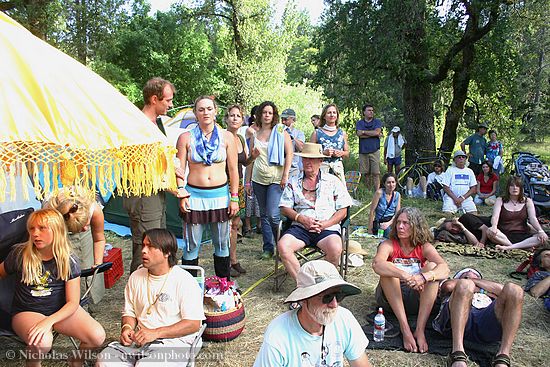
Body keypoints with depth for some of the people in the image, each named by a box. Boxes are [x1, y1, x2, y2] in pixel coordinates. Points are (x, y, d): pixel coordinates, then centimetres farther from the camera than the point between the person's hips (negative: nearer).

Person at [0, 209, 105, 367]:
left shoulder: (69, 260, -10)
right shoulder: (20, 254, -9)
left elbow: (73, 303, -12)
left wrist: (49, 321, -28)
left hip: (61, 310, 1)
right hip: (27, 312, -1)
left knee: (98, 336, -22)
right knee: (41, 342, -36)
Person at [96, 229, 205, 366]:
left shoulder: (184, 281, -8)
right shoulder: (136, 277, 13)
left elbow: (193, 324, -13)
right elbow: (129, 312, 19)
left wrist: (156, 333, -18)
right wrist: (127, 327, -4)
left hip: (173, 341, -5)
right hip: (139, 338, 5)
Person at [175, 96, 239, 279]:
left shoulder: (227, 137, 3)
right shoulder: (186, 138, 1)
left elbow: (233, 170, 4)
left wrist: (234, 197, 1)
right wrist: (182, 195, -7)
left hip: (220, 195, 1)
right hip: (195, 196, -1)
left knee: (222, 244, 12)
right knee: (191, 246, 4)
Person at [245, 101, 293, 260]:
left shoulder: (280, 131, 1)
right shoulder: (255, 135, 10)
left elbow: (289, 153, -3)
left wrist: (285, 175, -12)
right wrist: (248, 181, 11)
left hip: (276, 179, -4)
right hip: (258, 179, 4)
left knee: (273, 214, -13)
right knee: (264, 215, 9)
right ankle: (268, 248, 18)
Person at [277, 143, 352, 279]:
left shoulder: (333, 181, 12)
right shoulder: (294, 182, 18)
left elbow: (343, 211, 8)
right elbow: (285, 208, 10)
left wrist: (325, 224, -9)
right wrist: (301, 218, -8)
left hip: (327, 228, -1)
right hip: (300, 227, 2)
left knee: (335, 249, -33)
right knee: (282, 246, -28)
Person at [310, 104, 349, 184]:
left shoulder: (342, 133, 14)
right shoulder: (317, 133, 5)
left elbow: (347, 153, 20)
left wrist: (341, 153, -1)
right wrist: (323, 153, -12)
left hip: (338, 168, 2)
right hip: (321, 167, -2)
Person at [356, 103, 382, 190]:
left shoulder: (377, 122, 11)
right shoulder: (359, 123, 11)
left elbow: (377, 131, -8)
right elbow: (359, 134, -6)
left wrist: (364, 132, -3)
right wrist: (374, 134, -6)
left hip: (374, 150, -1)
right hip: (363, 151, 1)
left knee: (375, 173, -6)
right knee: (366, 174, 4)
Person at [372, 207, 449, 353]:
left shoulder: (424, 247, -2)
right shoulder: (389, 245, -8)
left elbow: (445, 269, -20)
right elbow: (377, 264, -31)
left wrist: (423, 277, -41)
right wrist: (406, 276, -44)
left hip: (416, 299, 2)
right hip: (390, 297, -1)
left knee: (432, 266, -21)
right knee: (387, 270, -28)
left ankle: (420, 330, -30)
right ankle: (405, 328, -32)